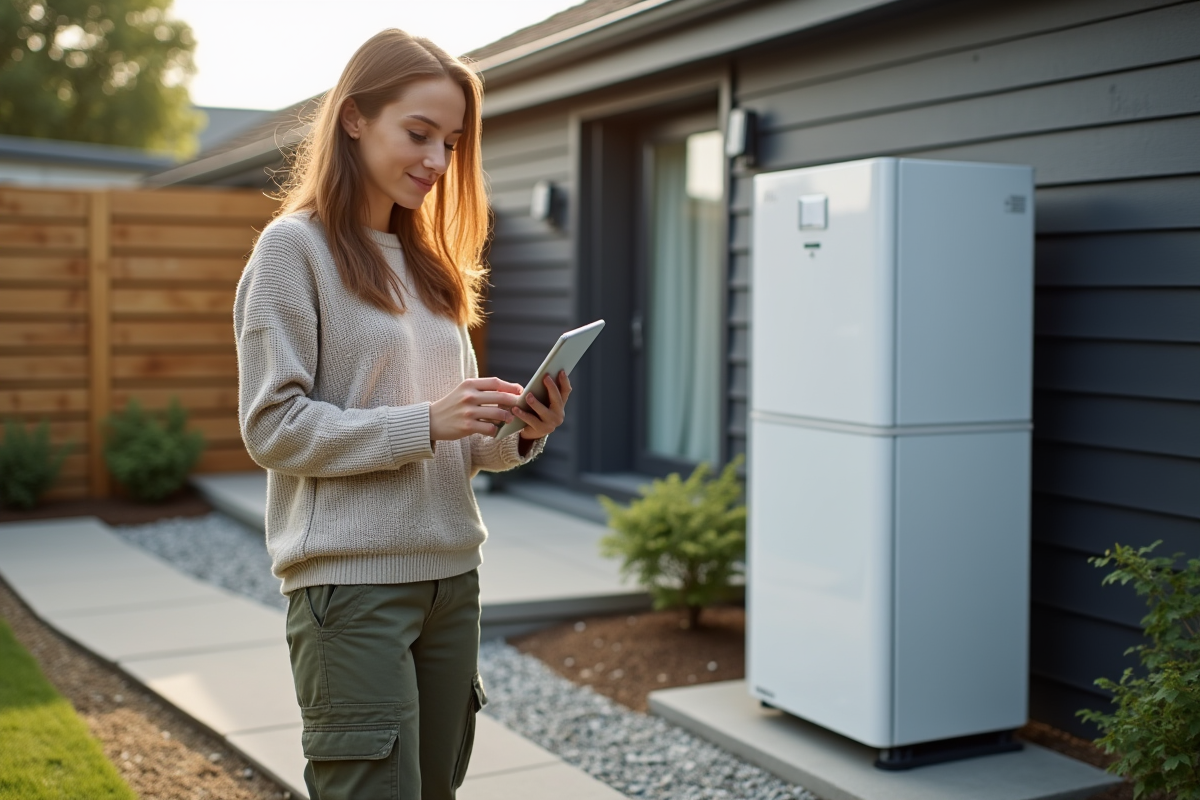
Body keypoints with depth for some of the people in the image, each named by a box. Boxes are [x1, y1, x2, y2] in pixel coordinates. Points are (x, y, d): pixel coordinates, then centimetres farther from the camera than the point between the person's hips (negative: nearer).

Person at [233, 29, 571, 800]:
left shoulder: (427, 262, 16)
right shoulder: (295, 247, -5)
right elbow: (273, 425, -12)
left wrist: (516, 434, -5)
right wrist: (424, 423, -20)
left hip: (452, 573, 7)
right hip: (353, 582, -7)